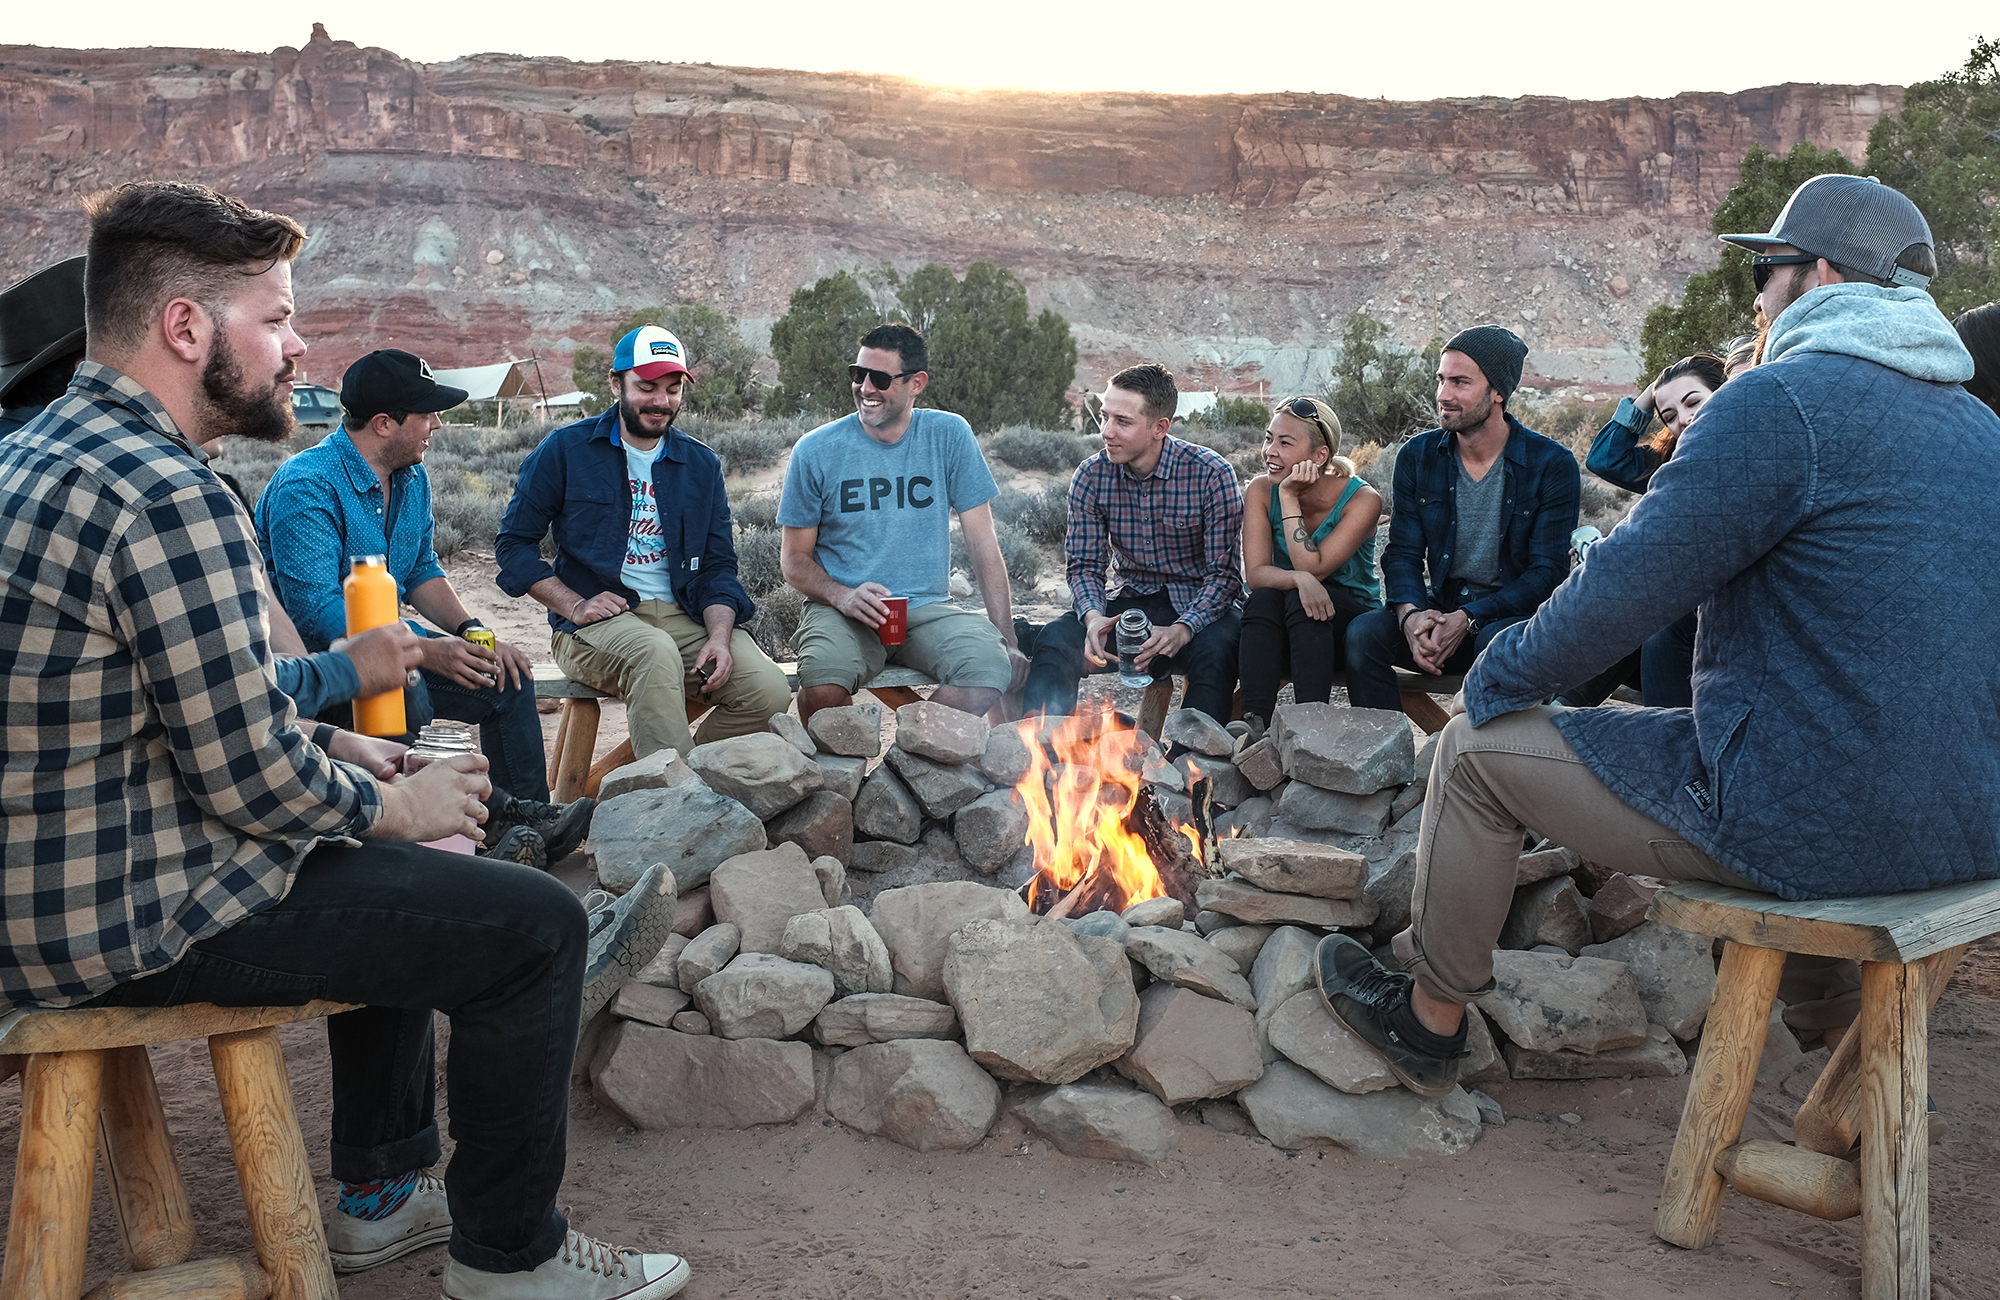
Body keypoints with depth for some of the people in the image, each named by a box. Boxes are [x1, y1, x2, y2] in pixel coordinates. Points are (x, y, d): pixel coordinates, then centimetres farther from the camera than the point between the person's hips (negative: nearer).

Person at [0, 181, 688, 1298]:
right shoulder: (170, 497, -24)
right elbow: (251, 778, -23)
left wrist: (328, 746, 10)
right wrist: (394, 804, -5)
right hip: (132, 922, -11)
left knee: (406, 873, 28)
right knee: (535, 922, -6)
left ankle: (385, 1193, 35)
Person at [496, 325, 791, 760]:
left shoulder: (701, 465, 15)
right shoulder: (565, 450, 5)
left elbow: (718, 565, 12)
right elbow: (514, 542, 5)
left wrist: (719, 636, -8)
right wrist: (575, 606, -9)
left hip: (685, 618, 4)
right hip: (597, 623, -4)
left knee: (770, 691, -22)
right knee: (656, 652, -39)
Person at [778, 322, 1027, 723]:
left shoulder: (949, 437, 2)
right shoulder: (816, 450, 0)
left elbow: (983, 543, 3)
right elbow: (794, 558, 6)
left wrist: (1007, 640, -5)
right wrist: (843, 597, -15)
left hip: (928, 608, 1)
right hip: (841, 611, -1)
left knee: (992, 668, -30)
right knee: (823, 686, -35)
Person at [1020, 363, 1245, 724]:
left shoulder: (1211, 474, -14)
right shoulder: (1090, 477, -4)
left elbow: (1223, 572, -14)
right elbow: (1084, 564, 0)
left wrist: (1181, 630, -31)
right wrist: (1093, 616, -23)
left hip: (1200, 604, -3)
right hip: (1130, 600, 3)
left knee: (1214, 652, -36)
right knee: (1054, 640, -22)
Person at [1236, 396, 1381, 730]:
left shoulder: (1362, 499, -15)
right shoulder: (1260, 491, -5)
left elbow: (1313, 568, -24)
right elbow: (1255, 573, -15)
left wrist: (1290, 497, -24)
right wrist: (1298, 580, -36)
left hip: (1351, 622, -2)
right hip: (1282, 634, 3)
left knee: (1301, 600, -32)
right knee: (1262, 598, -30)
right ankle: (1255, 722, -41)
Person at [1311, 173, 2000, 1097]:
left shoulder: (1781, 401, -14)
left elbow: (1629, 586, -16)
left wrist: (1497, 675, -1)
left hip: (1818, 826, -8)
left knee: (1480, 747, 4)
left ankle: (1428, 1020, 21)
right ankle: (1827, 998, 46)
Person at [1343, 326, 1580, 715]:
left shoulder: (1552, 465, -6)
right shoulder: (1417, 456, 5)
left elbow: (1548, 570, -10)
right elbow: (1403, 552, 2)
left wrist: (1467, 619, -23)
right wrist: (1411, 614, -21)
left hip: (1513, 612, -3)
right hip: (1440, 607, 3)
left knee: (1498, 642, -38)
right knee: (1362, 632, -25)